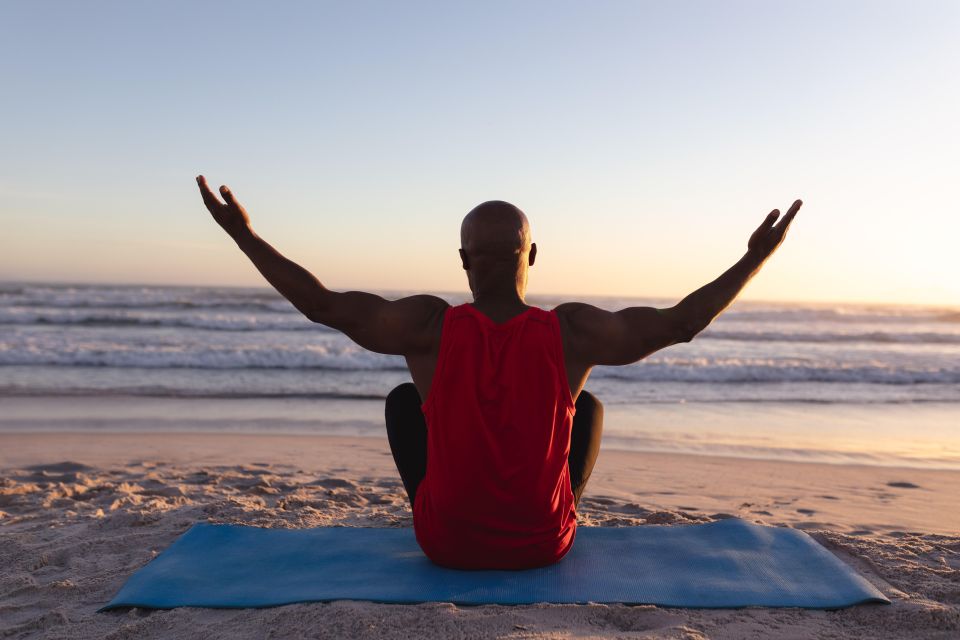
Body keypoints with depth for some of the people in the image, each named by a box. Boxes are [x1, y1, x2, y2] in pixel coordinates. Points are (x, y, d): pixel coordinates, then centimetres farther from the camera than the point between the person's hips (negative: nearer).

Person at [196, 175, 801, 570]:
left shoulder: (431, 325, -16)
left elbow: (323, 303, -12)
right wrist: (756, 258, 0)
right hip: (545, 546, 0)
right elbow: (681, 321, -12)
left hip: (445, 543, 0)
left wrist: (245, 233, -2)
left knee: (403, 398, 22)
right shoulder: (569, 330, -16)